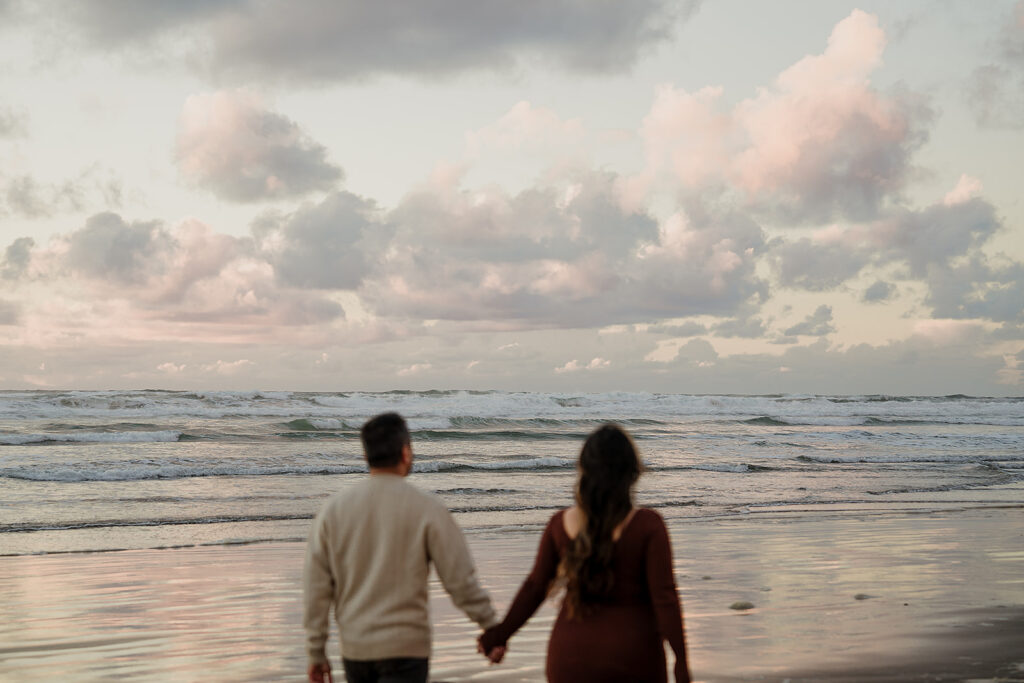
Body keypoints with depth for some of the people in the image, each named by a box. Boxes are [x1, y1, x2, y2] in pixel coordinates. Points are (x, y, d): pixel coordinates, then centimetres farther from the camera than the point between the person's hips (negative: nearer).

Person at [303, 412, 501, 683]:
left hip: (355, 650, 4)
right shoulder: (426, 508, -8)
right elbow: (460, 579, -7)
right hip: (405, 649, -4)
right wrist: (492, 628, 6)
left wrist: (316, 652, 8)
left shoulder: (334, 508, 1)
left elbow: (316, 588, 2)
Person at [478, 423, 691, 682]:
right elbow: (664, 597, -14)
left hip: (573, 654, 2)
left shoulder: (560, 525, -5)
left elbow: (534, 588, 2)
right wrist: (681, 661, -7)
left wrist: (499, 635, 15)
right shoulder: (648, 526, -13)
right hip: (633, 657, -2)